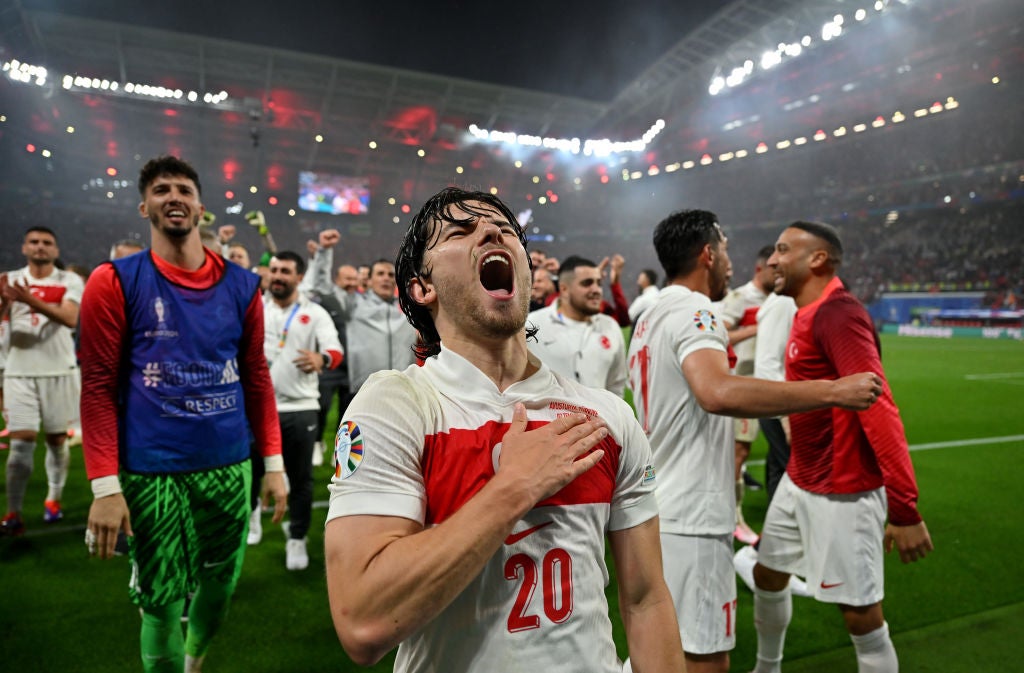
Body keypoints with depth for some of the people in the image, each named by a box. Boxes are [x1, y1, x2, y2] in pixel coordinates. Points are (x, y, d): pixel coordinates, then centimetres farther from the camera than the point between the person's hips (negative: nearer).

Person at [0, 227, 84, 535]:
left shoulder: (70, 281, 0)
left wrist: (31, 300, -29)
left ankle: (54, 499, 25)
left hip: (59, 370, -1)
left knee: (56, 439, 9)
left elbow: (69, 318, -16)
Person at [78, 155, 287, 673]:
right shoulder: (114, 282, -4)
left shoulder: (241, 285, 4)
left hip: (230, 464, 4)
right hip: (151, 471, -3)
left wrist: (273, 462, 6)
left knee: (221, 583, 18)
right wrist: (105, 485, -11)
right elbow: (98, 386, -5)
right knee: (161, 602, 7)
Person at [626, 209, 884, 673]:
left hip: (658, 510, 10)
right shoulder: (693, 312, -16)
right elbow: (718, 393, -36)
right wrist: (832, 391, -32)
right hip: (690, 520, -10)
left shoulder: (649, 317, 13)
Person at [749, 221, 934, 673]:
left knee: (861, 615, 2)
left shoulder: (837, 315, -21)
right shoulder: (807, 315, 8)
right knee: (767, 575, 20)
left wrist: (905, 509, -27)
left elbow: (879, 411, -26)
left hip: (843, 495, -9)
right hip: (798, 483, 9)